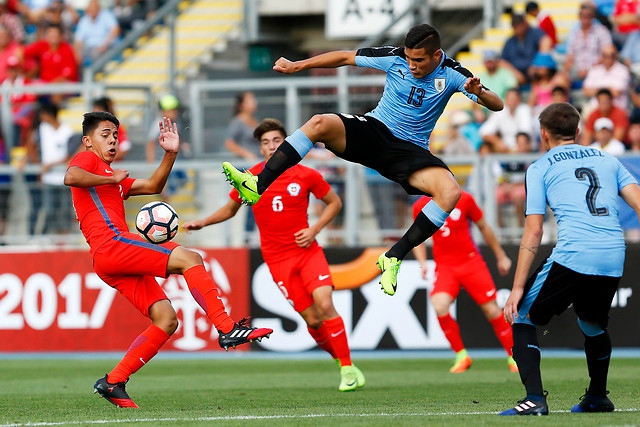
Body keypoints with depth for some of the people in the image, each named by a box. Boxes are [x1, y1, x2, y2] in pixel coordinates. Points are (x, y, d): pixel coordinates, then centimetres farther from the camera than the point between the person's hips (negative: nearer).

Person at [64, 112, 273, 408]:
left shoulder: (113, 176, 35)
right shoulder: (87, 160, 7)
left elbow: (153, 185, 31)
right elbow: (70, 177, -17)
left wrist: (170, 153, 18)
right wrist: (111, 179, -6)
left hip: (117, 265, 10)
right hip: (111, 244, -10)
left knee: (166, 320, -1)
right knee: (189, 258, -19)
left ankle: (113, 383, -2)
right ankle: (226, 329, -26)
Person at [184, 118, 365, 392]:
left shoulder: (306, 175, -3)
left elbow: (334, 202, 10)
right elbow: (230, 209, 17)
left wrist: (314, 229, -4)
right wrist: (202, 223, 3)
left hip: (307, 251, -1)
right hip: (278, 259, 1)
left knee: (325, 305, -18)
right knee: (312, 319, -5)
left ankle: (348, 368, -8)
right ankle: (338, 358, 19)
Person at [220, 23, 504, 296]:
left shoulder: (452, 74, -10)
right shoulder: (394, 58, -7)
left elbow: (497, 105, -13)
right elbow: (346, 57, 4)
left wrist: (478, 92, -36)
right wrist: (297, 66, 2)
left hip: (409, 151, -1)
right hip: (374, 130, 1)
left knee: (450, 192, -30)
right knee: (320, 124, -29)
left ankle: (394, 258, -23)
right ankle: (257, 187, -26)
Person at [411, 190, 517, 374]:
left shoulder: (463, 199, -5)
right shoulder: (420, 206, -1)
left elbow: (483, 227, 7)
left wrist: (501, 256, 14)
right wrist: (422, 262, -5)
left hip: (471, 262, -1)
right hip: (444, 266, 1)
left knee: (492, 310, -2)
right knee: (439, 306, -24)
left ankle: (513, 356, 17)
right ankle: (461, 356, -7)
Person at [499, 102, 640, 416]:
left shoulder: (539, 169, 11)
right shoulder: (608, 160, 23)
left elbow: (533, 231, 3)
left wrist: (518, 288, 2)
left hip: (571, 257, -5)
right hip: (614, 259, 5)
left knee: (522, 318, 9)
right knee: (592, 324, 31)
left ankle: (535, 399, -7)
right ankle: (597, 398, 41)